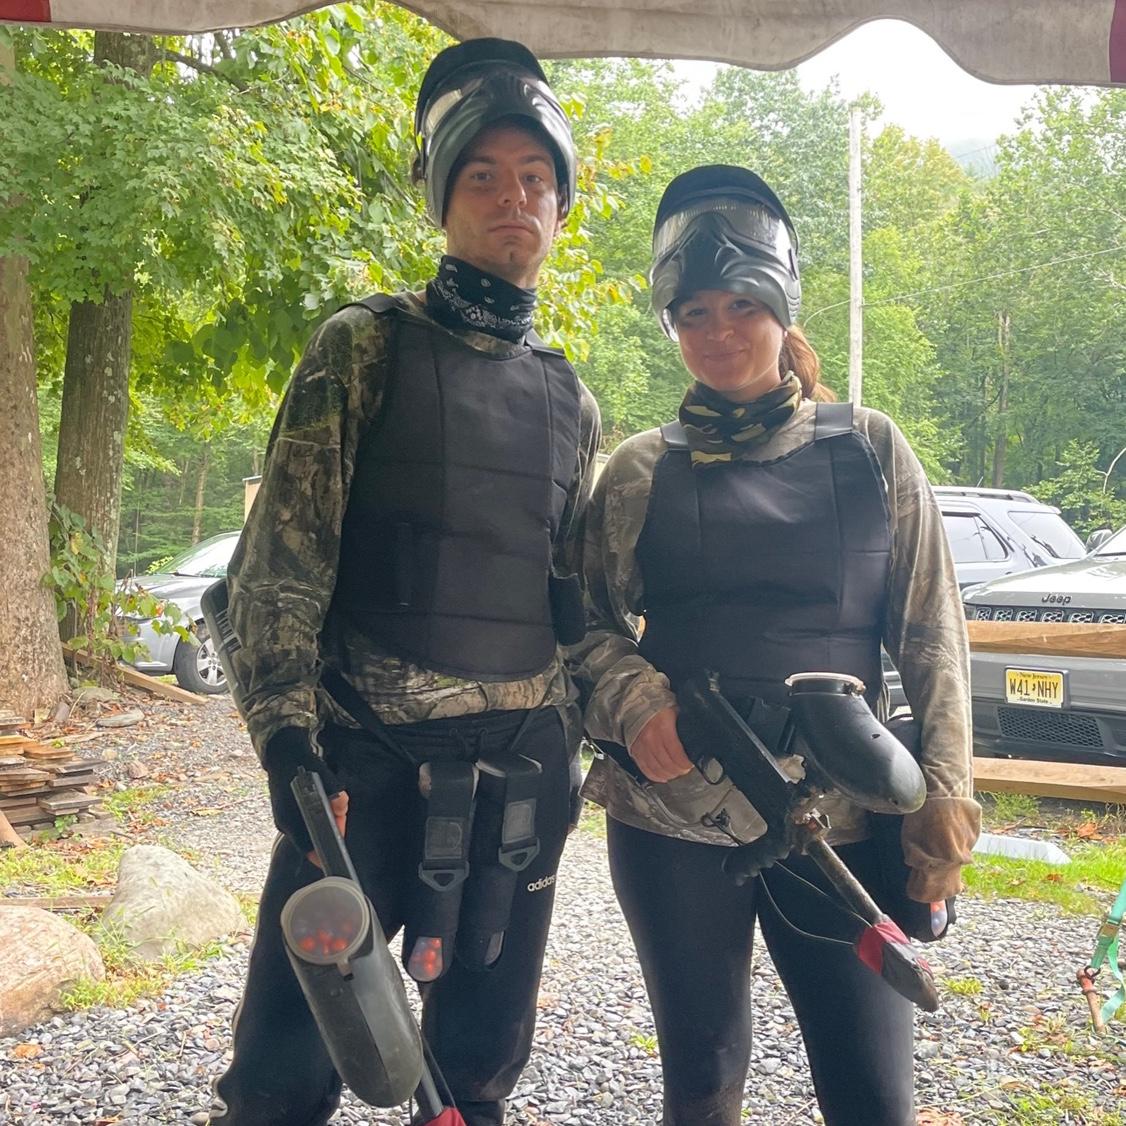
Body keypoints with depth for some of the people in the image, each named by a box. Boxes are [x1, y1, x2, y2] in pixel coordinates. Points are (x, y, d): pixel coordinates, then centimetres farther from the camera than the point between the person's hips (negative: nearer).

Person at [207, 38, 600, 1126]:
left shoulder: (570, 400, 13)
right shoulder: (365, 345, -1)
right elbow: (283, 555, -7)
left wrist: (577, 739, 14)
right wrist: (286, 736, -17)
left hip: (523, 770, 4)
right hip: (369, 755, -4)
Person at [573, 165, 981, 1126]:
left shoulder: (869, 447, 5)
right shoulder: (641, 470, 6)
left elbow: (931, 633, 4)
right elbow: (591, 620, 8)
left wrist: (943, 789, -4)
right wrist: (635, 700, -12)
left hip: (839, 819, 0)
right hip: (671, 814, 1)